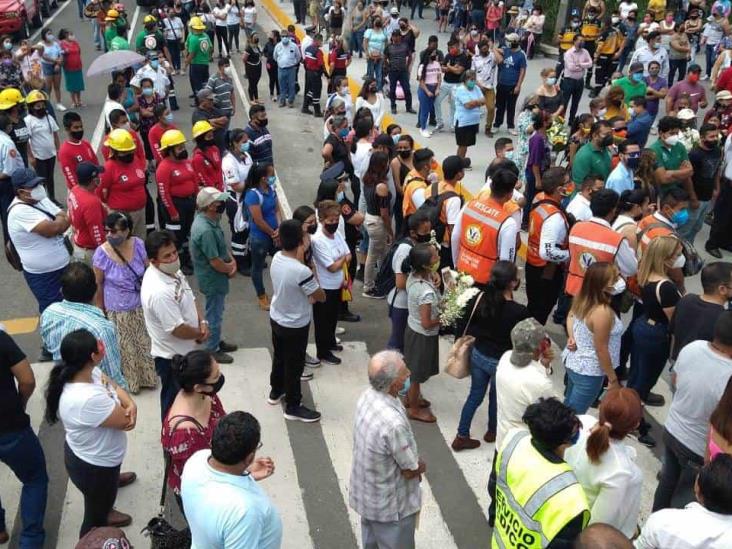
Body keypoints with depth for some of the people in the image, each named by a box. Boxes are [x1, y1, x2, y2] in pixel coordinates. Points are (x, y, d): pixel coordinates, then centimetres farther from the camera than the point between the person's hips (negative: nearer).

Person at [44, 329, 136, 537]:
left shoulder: (87, 372, -15)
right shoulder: (87, 399, -42)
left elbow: (116, 387, -3)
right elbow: (127, 421, -29)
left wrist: (131, 405, -24)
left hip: (88, 456, 9)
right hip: (93, 466, -9)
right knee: (96, 516, 18)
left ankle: (105, 513, 67)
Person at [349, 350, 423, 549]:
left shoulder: (367, 396, -14)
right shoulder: (393, 423, -39)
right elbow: (410, 470, -22)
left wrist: (412, 465, -1)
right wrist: (421, 466, -1)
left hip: (366, 493, 7)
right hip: (390, 504, -7)